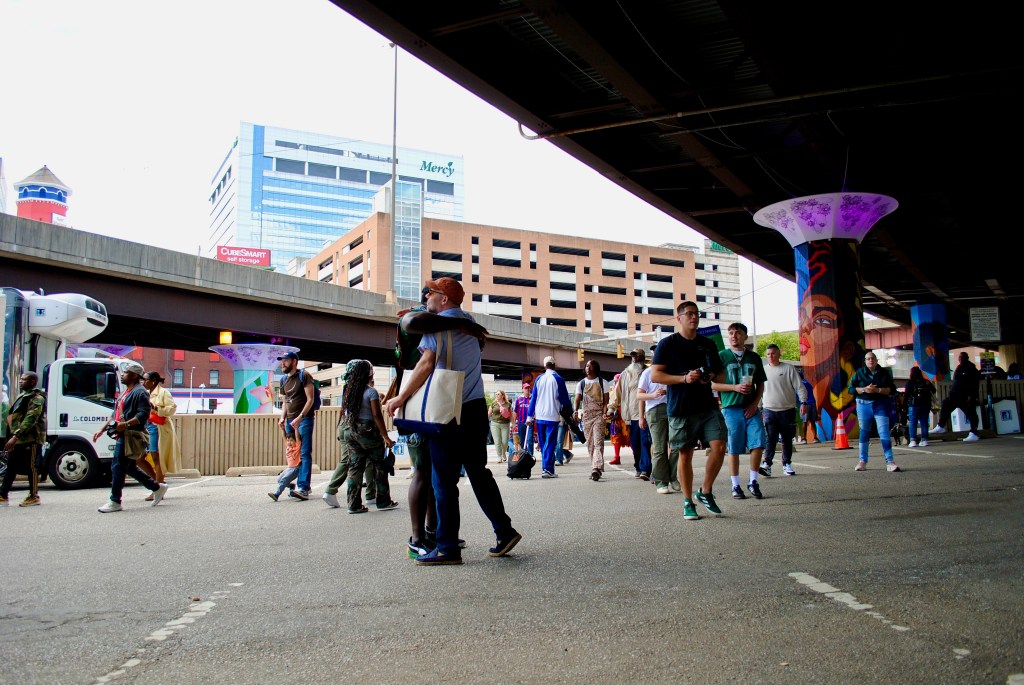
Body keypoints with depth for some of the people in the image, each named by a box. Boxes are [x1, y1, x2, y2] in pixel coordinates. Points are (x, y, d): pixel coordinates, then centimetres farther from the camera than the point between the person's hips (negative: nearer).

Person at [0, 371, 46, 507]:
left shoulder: (37, 399, -12)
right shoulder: (23, 396, 18)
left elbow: (30, 420, -22)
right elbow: (14, 417, 23)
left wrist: (15, 436, -28)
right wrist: (14, 436, 16)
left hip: (31, 440, -9)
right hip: (18, 440, 9)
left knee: (31, 468, -2)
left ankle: (34, 497, 5)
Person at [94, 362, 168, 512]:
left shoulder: (140, 392, -10)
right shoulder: (125, 392, 21)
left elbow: (144, 415, -21)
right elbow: (115, 415, 27)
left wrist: (126, 424, -29)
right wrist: (102, 430, 23)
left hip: (131, 436, -10)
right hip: (122, 436, 10)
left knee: (118, 467, -7)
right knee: (129, 467, 14)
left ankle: (115, 502, 0)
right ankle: (158, 488, 23)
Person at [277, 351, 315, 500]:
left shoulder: (304, 376, -5)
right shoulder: (284, 380, 17)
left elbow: (310, 399, -10)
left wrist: (300, 418, -19)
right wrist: (283, 417, 8)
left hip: (304, 419, -8)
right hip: (290, 421, 8)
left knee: (305, 454, -11)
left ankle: (303, 488, -18)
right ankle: (303, 485, 15)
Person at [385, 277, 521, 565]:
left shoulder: (435, 325, -8)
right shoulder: (468, 320, 13)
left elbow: (426, 364, -20)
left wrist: (401, 397, -14)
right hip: (476, 408, 7)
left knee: (444, 480, -1)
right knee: (479, 473, 15)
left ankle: (448, 548, 1)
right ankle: (504, 531, 15)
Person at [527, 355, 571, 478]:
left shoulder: (539, 379, 6)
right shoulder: (558, 379, -4)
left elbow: (533, 398, 8)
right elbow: (564, 399, -1)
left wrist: (530, 416, 11)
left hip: (539, 416, 4)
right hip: (552, 416, -4)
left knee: (543, 444, 13)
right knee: (550, 443, -3)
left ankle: (546, 468, 16)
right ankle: (547, 469, -12)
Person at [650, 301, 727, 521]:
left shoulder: (708, 343, 14)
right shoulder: (667, 344, 1)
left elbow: (720, 373, 23)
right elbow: (655, 375, -6)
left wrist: (712, 376, -1)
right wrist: (684, 378, -16)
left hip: (708, 406, 4)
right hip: (681, 409, -3)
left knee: (719, 446, -10)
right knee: (685, 455, 3)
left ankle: (706, 492, 10)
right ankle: (688, 502, 16)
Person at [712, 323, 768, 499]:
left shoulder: (754, 358, 12)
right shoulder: (722, 356, 2)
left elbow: (761, 384, 15)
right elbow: (713, 385, 0)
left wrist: (755, 403, 0)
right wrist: (735, 387, -13)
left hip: (751, 408, 3)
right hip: (731, 407, -3)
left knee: (758, 444, -5)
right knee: (733, 449, 1)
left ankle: (753, 481, 13)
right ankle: (736, 485, 12)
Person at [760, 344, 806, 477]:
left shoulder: (788, 368, 1)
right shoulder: (764, 370, 9)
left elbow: (799, 387, -1)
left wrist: (803, 402, -11)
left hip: (787, 410, -1)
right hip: (769, 410, 1)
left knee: (787, 439, 7)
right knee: (770, 438, -12)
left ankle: (787, 464, 18)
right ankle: (767, 464, -19)